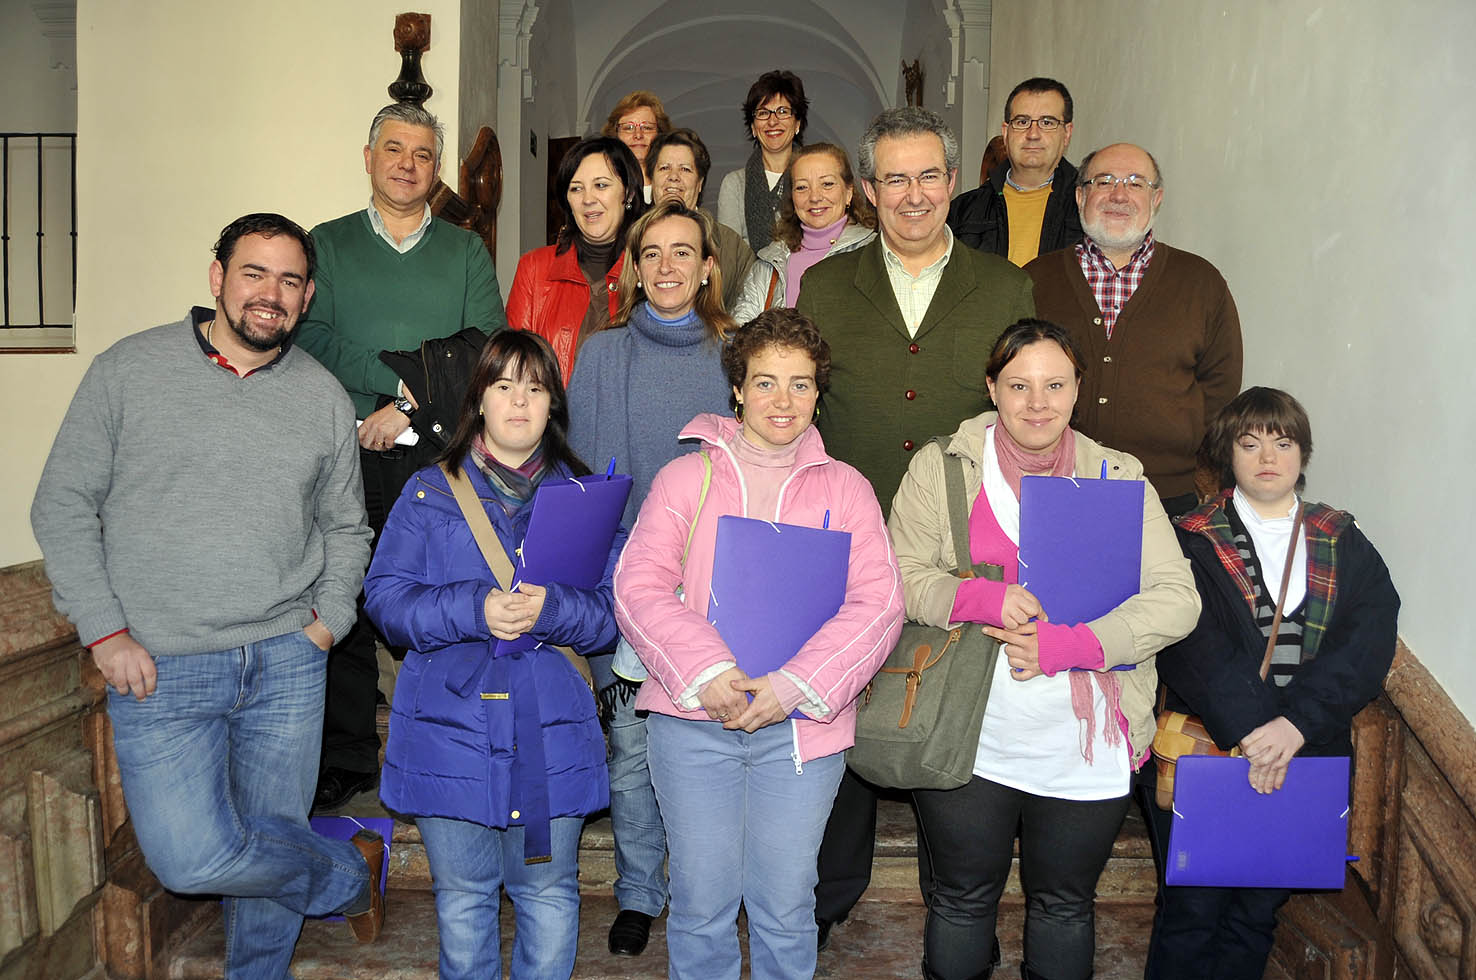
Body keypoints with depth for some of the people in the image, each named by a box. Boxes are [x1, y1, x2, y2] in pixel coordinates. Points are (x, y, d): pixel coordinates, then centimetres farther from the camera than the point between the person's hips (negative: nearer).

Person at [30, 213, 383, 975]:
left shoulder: (323, 396, 7)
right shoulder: (128, 370, 0)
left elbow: (345, 526, 16)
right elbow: (63, 506, 1)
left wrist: (329, 619, 2)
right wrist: (104, 631, -7)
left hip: (286, 663, 2)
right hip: (159, 668, -2)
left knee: (269, 840, 10)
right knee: (194, 858, -11)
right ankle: (351, 868, 14)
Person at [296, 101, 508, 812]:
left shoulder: (465, 252, 14)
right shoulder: (328, 244, 14)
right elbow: (311, 339, -1)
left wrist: (407, 408, -10)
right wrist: (406, 375, -12)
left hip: (438, 453, 0)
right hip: (346, 454, 1)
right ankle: (346, 758, 13)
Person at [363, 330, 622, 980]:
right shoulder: (430, 493, 6)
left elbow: (613, 610, 0)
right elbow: (386, 597, -3)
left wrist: (551, 609, -20)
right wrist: (473, 609, -18)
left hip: (552, 735, 0)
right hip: (450, 727, 0)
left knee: (549, 892, 11)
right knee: (461, 896, 14)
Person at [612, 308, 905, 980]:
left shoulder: (844, 488, 7)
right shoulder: (687, 476, 5)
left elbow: (878, 604, -2)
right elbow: (638, 585, -4)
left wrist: (795, 685, -14)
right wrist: (706, 673, -16)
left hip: (801, 726, 1)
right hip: (692, 720, 0)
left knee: (785, 906, 8)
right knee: (700, 901, 8)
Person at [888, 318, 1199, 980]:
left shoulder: (1117, 477, 1)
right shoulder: (941, 467, 1)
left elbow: (1177, 598, -6)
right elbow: (903, 577, -3)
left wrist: (1065, 645, -18)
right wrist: (983, 599, -21)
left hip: (1087, 745, 1)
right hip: (969, 740, -1)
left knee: (1065, 906, 18)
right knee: (962, 900, 15)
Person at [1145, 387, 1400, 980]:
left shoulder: (1343, 545, 9)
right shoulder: (1195, 541, 1)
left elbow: (1370, 640, -6)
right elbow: (1192, 642, -13)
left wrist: (1298, 721, -20)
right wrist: (1247, 726, -25)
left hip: (1306, 756, 3)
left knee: (1257, 914, 12)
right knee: (1191, 911, 5)